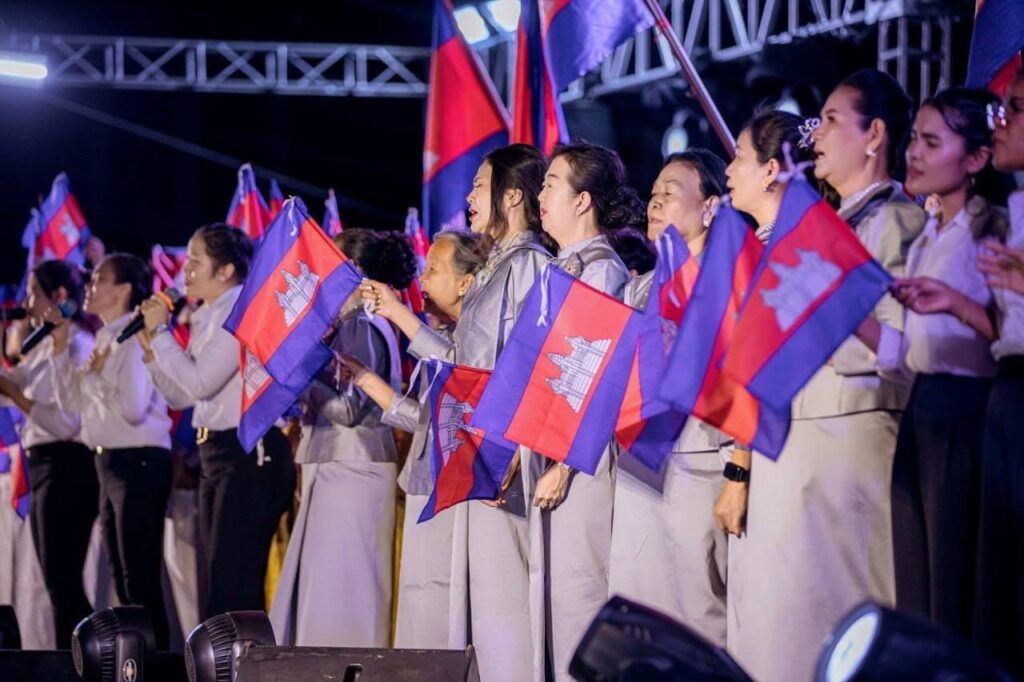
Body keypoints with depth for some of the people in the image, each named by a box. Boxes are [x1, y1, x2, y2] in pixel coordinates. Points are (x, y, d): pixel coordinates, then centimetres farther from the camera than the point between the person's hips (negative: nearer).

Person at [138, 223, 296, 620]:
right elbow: (180, 397, 17)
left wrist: (160, 331, -10)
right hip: (214, 453, 10)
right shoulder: (207, 318, 15)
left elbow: (199, 383, -19)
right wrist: (151, 349, 5)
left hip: (249, 454, -10)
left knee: (232, 587, -10)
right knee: (216, 583, 11)